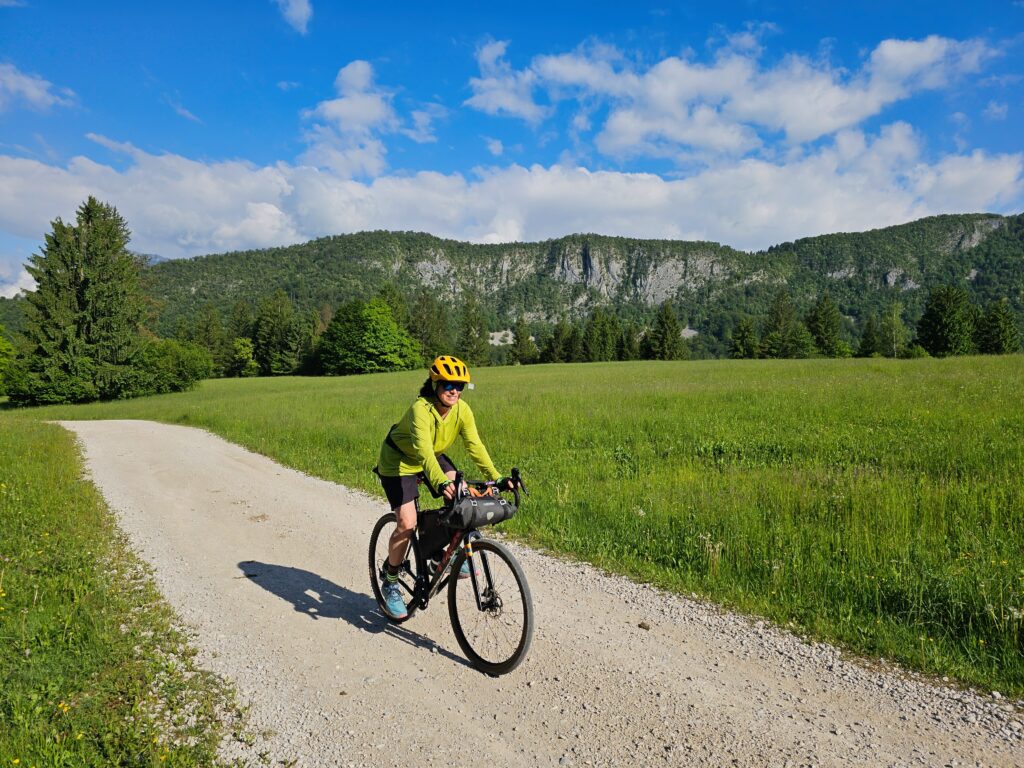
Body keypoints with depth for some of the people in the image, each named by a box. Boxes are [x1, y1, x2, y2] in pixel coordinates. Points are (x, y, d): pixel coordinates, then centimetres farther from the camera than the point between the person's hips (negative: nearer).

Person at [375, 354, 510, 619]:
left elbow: (475, 445, -21)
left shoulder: (462, 409, -17)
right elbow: (423, 449, -46)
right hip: (399, 461, -6)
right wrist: (441, 482, -60)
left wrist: (496, 477, -32)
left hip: (433, 457, 6)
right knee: (407, 523, -15)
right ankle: (389, 580, 7)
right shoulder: (421, 408, -34)